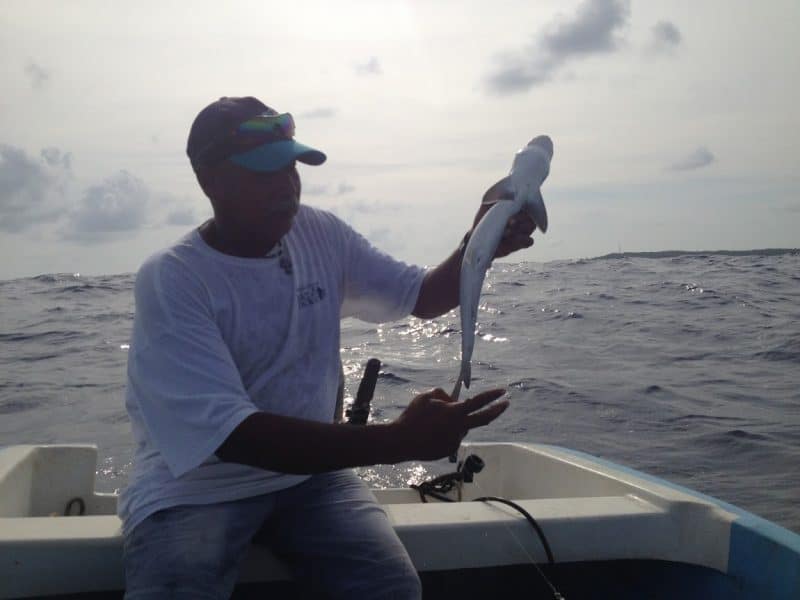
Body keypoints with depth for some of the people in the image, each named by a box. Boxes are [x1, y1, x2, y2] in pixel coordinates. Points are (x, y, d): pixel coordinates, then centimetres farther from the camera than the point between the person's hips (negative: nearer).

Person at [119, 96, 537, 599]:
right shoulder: (170, 280, -19)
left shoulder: (320, 236, -1)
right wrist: (399, 440, -38)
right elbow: (231, 435, -29)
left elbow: (422, 296, 8)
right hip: (195, 489, -3)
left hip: (309, 472, 4)